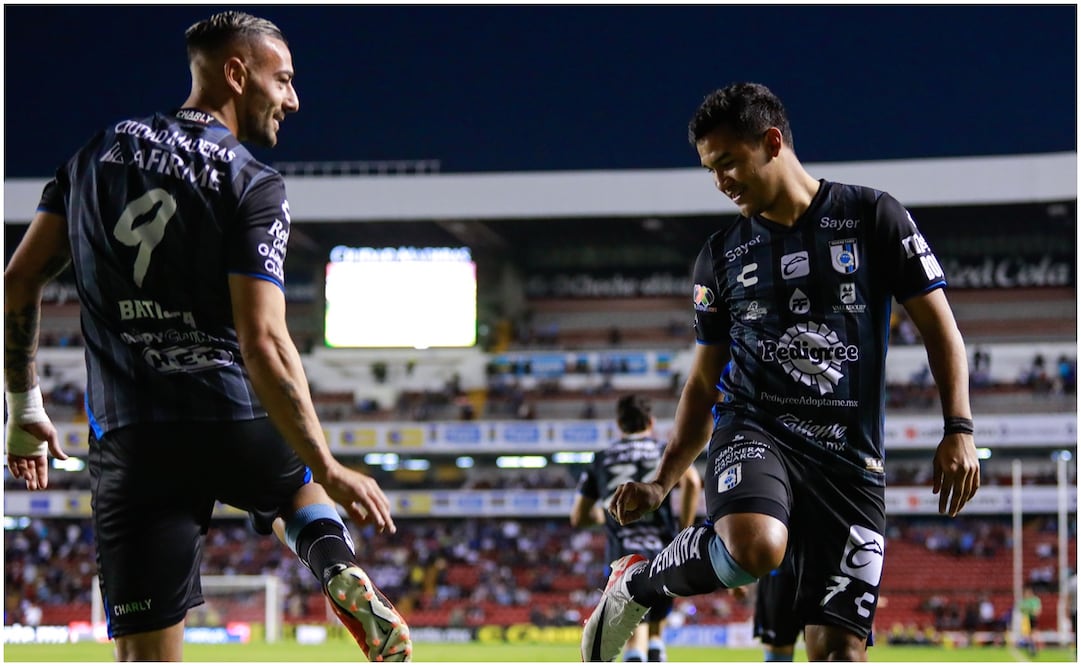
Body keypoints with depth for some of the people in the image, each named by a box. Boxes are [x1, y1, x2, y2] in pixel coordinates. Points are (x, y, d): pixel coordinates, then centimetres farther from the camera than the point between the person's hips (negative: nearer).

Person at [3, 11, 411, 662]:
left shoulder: (101, 151, 10)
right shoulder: (254, 186, -5)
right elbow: (263, 344, -15)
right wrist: (330, 471, -12)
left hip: (130, 443, 2)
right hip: (238, 428, -2)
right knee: (302, 479, 34)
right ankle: (342, 570, 4)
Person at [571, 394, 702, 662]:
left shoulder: (600, 460, 16)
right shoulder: (665, 451, 10)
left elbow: (578, 517, 16)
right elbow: (691, 481, -11)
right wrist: (684, 532, -4)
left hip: (622, 556, 0)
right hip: (662, 551, 0)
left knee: (634, 633, -8)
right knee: (656, 628, 20)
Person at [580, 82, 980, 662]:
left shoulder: (873, 218, 4)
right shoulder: (721, 255, 13)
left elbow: (938, 328, 4)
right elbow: (704, 383, 18)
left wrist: (958, 429, -9)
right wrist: (661, 483, 9)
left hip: (850, 457, 0)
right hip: (754, 426, 0)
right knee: (755, 547, -34)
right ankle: (639, 582, -7)